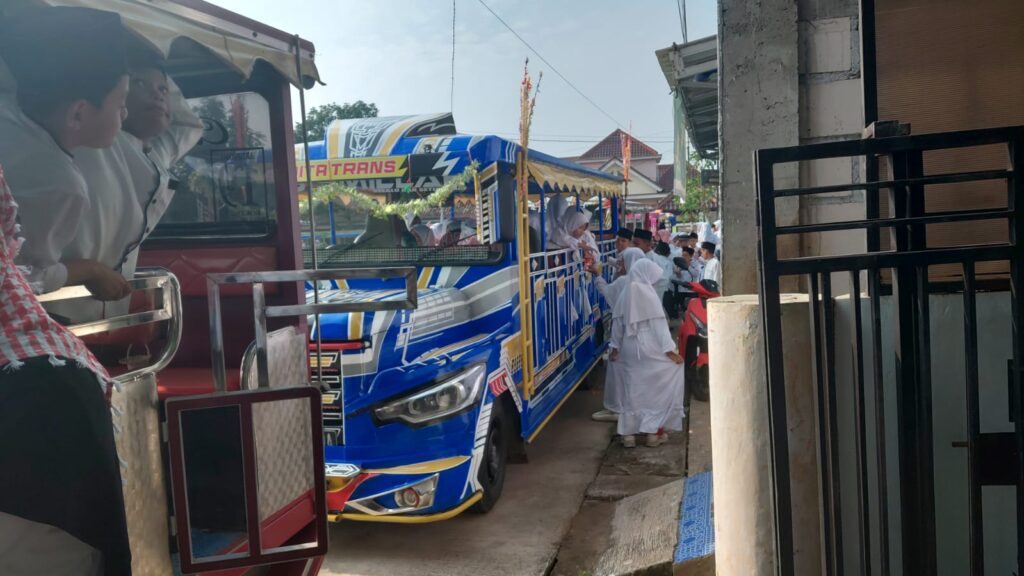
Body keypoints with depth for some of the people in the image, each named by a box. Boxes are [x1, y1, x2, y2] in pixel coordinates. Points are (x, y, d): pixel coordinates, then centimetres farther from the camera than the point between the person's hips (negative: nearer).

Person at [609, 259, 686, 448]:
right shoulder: (649, 294, -11)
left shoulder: (625, 295, 5)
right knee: (657, 390, 7)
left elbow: (618, 324, 9)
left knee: (632, 390, 11)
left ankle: (629, 433, 13)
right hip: (649, 348, -5)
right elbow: (659, 324, -13)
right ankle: (655, 431, 9)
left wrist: (615, 347, 18)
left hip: (629, 349, 5)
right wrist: (669, 349, -10)